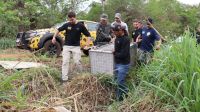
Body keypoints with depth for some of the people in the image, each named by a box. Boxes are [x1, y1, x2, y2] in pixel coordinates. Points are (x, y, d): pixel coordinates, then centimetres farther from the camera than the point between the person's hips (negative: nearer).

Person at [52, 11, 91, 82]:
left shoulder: (80, 26, -6)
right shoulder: (66, 25, -1)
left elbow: (88, 35, -1)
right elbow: (59, 30, 15)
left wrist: (88, 43, -14)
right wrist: (54, 37, 6)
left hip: (76, 46, -2)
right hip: (67, 46, 2)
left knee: (77, 62, -1)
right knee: (65, 62, -3)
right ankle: (64, 78, 0)